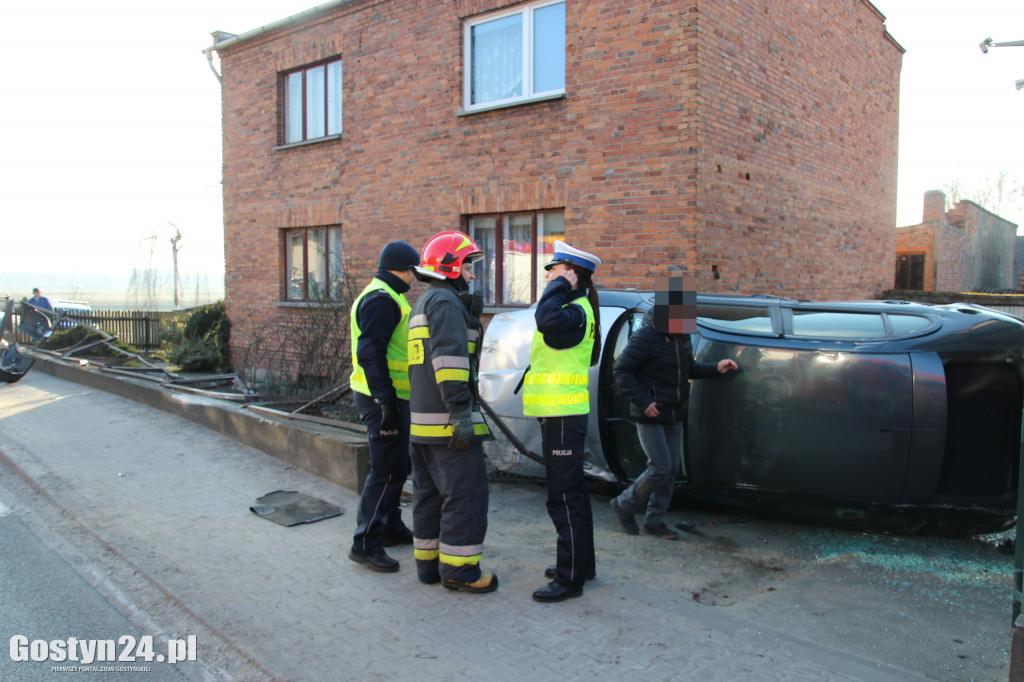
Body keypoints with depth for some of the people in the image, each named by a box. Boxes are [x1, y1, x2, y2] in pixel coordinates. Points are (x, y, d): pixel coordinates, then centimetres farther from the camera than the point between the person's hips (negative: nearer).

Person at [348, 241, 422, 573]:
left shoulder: (386, 297, 19)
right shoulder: (381, 299, -16)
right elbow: (370, 353, -25)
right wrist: (386, 400, -26)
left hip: (390, 397, 11)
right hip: (383, 398, -11)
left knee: (397, 467, 19)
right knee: (387, 470, -8)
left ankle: (392, 528, 31)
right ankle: (365, 543, -1)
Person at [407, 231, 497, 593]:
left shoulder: (424, 303, 23)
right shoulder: (446, 301, -11)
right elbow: (450, 359, -22)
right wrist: (461, 412, -25)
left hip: (422, 420, 11)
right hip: (447, 422, -11)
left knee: (429, 492, 15)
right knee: (464, 494, -4)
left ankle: (427, 562, 24)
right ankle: (458, 568, 3)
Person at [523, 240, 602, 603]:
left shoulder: (575, 312, -15)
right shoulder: (573, 310, 17)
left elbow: (547, 318, -36)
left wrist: (560, 287, -23)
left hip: (564, 416, -11)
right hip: (560, 413, 11)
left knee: (565, 496, -6)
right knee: (572, 493, 18)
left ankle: (570, 577, 1)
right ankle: (580, 563, 30)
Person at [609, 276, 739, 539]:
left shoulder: (682, 336, 6)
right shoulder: (646, 337, -19)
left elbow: (688, 368, 19)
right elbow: (621, 370, -16)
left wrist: (715, 368, 2)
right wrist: (643, 401, -21)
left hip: (674, 415, 8)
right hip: (650, 416, -8)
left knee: (671, 469, 9)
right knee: (660, 468, -8)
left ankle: (654, 520, 22)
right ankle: (624, 505, 14)